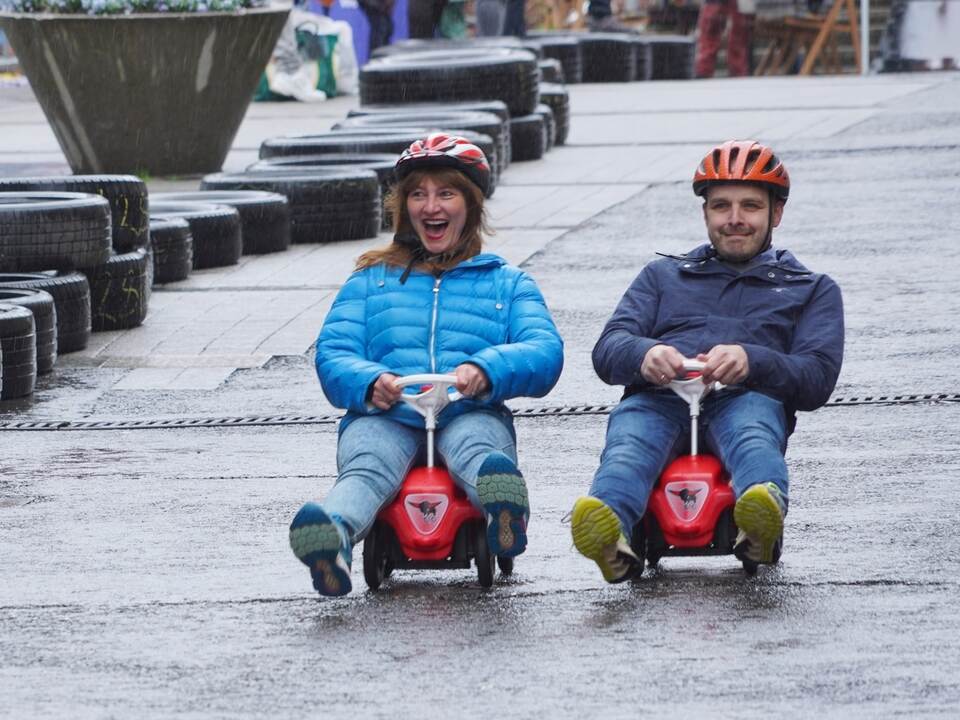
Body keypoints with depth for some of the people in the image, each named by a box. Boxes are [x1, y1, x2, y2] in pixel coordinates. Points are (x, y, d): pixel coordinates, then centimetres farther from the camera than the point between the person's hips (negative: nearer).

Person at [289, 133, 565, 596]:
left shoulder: (508, 284, 26)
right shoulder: (371, 279, 28)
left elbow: (545, 354, 6)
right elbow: (333, 354, 12)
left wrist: (485, 370, -18)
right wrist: (369, 382, -14)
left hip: (470, 415, 0)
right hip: (384, 417, 0)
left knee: (477, 448, -39)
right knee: (365, 466, -37)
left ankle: (504, 510, -75)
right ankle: (334, 537, -70)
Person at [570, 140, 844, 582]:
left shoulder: (812, 290, 30)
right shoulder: (663, 276, 35)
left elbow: (817, 379, 9)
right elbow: (607, 351, 17)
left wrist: (752, 361, -14)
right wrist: (644, 354, -11)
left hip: (744, 398, -1)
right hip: (658, 397, 1)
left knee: (752, 430, -39)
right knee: (630, 439, -37)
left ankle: (763, 514, -73)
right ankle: (611, 534, -69)